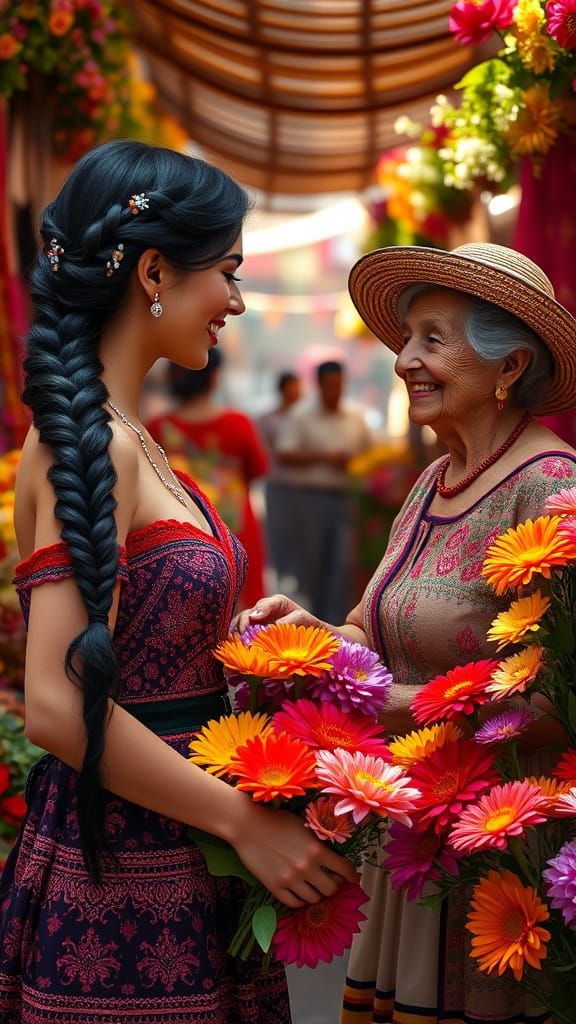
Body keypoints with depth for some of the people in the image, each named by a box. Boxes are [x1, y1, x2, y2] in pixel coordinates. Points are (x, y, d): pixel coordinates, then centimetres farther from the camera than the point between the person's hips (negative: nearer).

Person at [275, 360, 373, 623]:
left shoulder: (356, 418, 12)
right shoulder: (301, 418, 1)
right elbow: (285, 455, -7)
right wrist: (323, 457, -14)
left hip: (347, 497, 2)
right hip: (313, 497, -2)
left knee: (344, 561, -7)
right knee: (312, 561, 2)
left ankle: (334, 621, -5)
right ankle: (317, 612, 21)